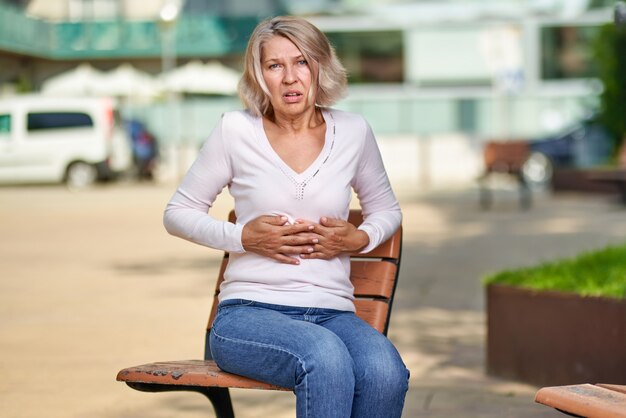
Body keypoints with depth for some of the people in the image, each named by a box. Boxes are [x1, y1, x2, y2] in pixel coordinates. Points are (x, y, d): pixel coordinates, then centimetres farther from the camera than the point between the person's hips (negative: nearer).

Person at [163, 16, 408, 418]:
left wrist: (359, 239, 2)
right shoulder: (236, 131, 2)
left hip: (333, 313, 3)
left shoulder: (353, 132, 9)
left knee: (386, 372, -33)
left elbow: (386, 210, 26)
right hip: (249, 311, -2)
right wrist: (244, 237, -7)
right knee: (326, 357, -38)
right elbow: (178, 212, 10)